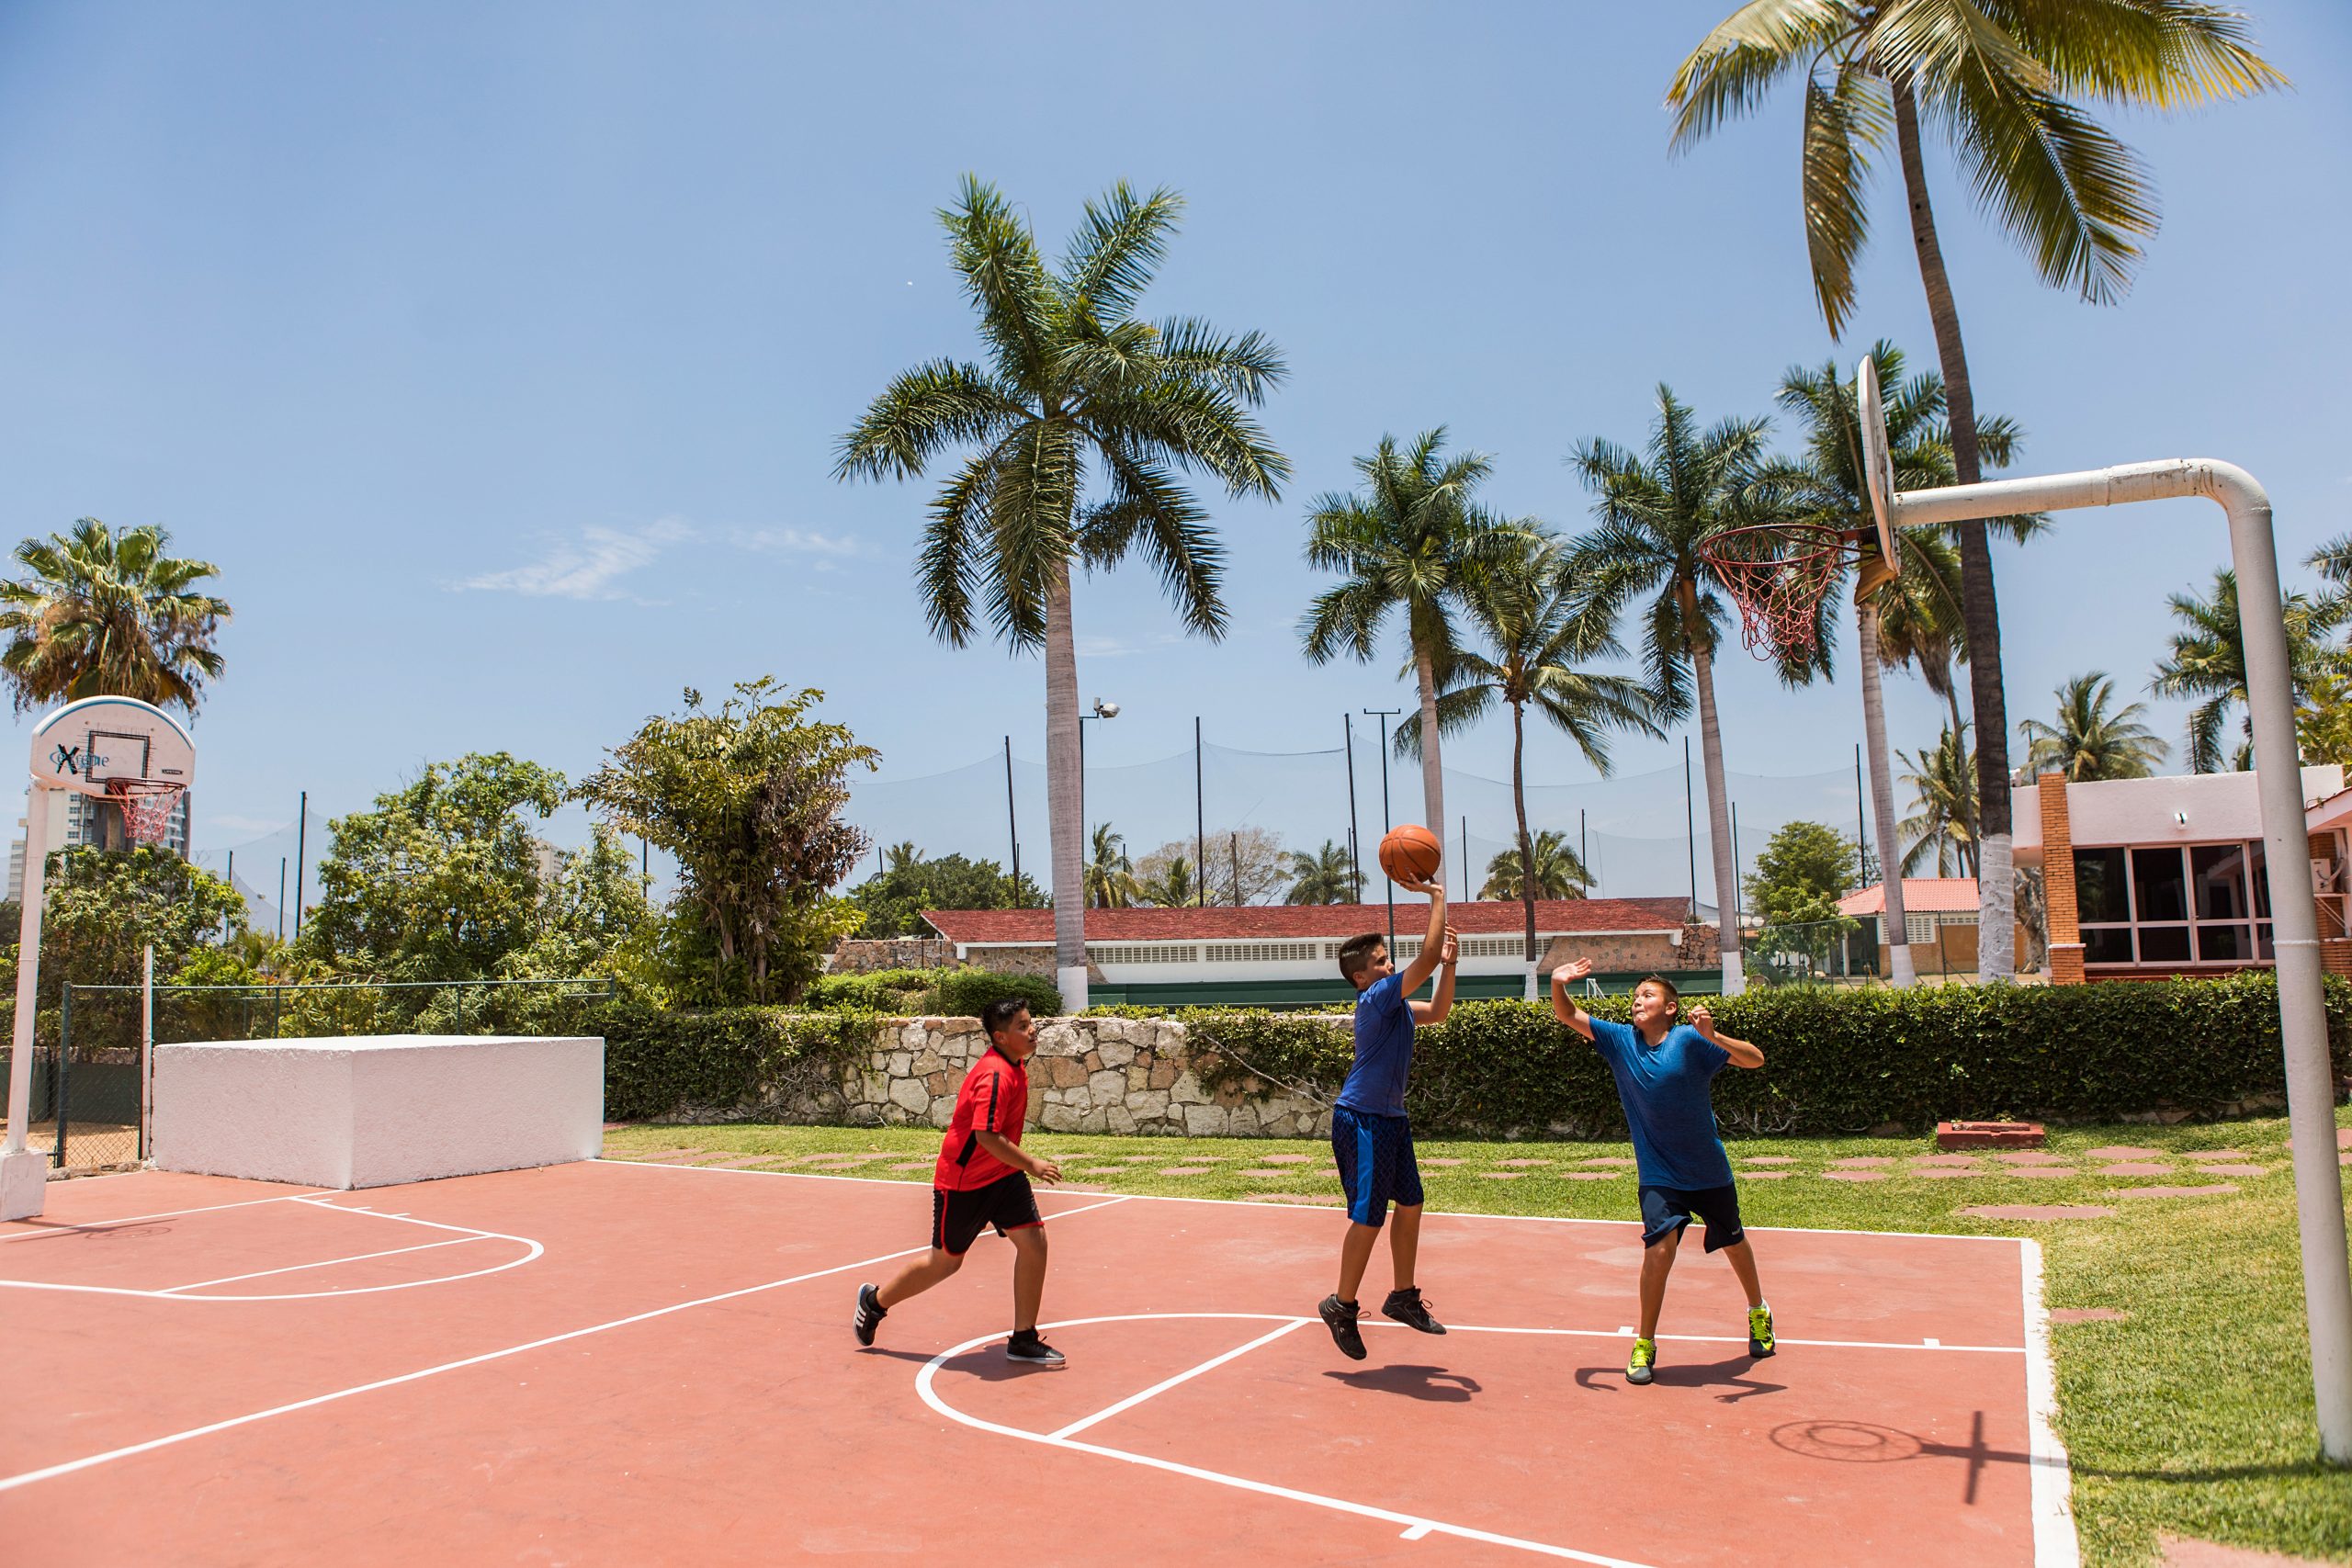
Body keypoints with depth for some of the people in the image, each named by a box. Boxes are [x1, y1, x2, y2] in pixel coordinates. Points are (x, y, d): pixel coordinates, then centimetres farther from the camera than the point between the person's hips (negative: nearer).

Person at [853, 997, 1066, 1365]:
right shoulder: (996, 1076, -27)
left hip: (1002, 1174, 8)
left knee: (1033, 1241, -6)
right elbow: (986, 1136, -32)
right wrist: (1031, 1165, -28)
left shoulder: (1015, 1065, 2)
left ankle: (1023, 1340, 5)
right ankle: (875, 1302, 33)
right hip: (963, 1181, -8)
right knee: (945, 1261, 8)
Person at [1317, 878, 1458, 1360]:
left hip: (1390, 1118, 10)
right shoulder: (1375, 998, -18)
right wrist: (1436, 898, -19)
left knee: (1410, 1204, 15)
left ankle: (1403, 1297, 27)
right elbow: (1427, 957, -25)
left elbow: (1438, 1013, 22)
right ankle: (1341, 1305, 10)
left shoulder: (1396, 1006, 11)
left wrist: (1450, 962, 9)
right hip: (1361, 1121, -10)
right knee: (1369, 1218, -5)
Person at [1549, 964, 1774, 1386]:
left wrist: (1713, 1037, -39)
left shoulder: (1689, 1040, -16)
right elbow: (1568, 1016, -5)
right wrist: (1559, 985, -27)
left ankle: (1758, 1312, 48)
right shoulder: (1620, 1040, -4)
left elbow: (1755, 1059, -21)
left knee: (1734, 1243, 19)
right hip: (1658, 1174, 1)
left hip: (1709, 1171, -1)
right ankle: (1645, 1344, -3)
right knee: (1660, 1247, -18)